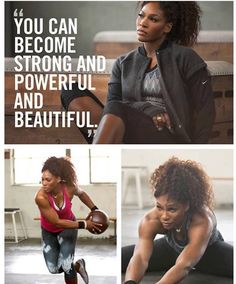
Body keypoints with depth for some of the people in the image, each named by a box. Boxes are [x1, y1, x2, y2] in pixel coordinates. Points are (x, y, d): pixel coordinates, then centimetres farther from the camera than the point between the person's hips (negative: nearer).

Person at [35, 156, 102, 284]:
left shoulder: (70, 188, -28)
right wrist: (83, 224, -28)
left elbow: (81, 194, 0)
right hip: (49, 231, 0)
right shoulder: (41, 197, -37)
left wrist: (95, 209, 0)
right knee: (54, 269, 2)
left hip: (68, 227, 0)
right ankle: (77, 266, 33)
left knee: (66, 266, -13)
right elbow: (57, 222, -30)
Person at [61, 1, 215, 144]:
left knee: (115, 110, -35)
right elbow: (114, 102, 5)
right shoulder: (123, 64, 18)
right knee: (72, 91, -13)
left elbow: (205, 110, 3)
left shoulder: (185, 58, 7)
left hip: (170, 140, -4)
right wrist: (148, 110, -14)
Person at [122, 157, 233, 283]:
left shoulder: (202, 222, -42)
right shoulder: (150, 221, -33)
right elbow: (140, 256, -47)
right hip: (172, 248, 4)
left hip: (209, 250, -4)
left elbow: (184, 266, -54)